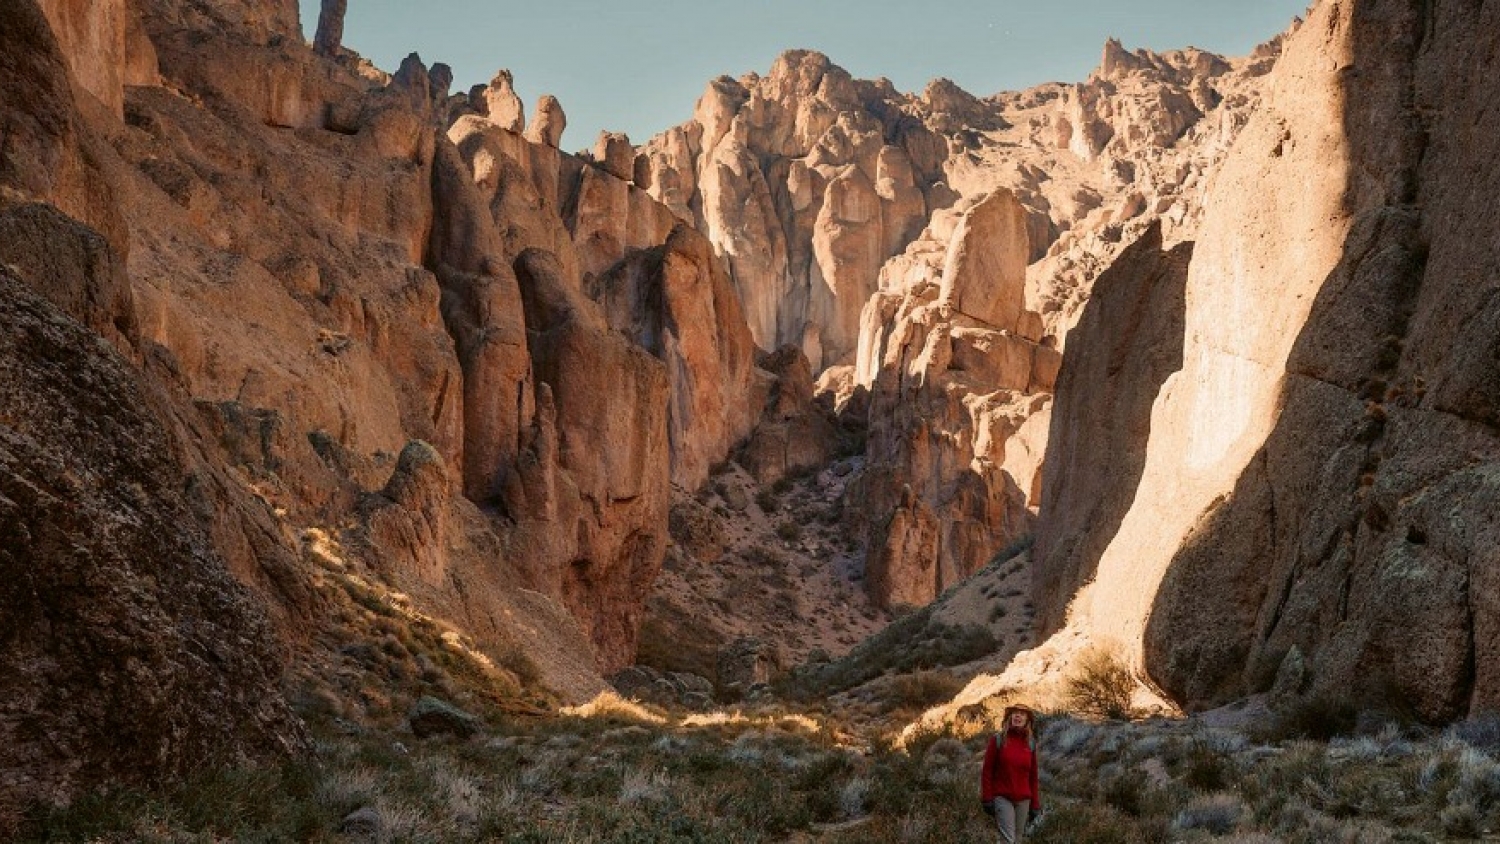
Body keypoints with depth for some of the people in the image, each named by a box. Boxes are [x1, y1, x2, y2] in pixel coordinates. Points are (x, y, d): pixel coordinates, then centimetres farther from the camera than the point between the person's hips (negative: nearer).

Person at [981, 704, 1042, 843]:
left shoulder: (1030, 744, 7)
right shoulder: (997, 740, -2)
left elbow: (1033, 776, 10)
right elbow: (987, 771, -2)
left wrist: (1035, 805, 8)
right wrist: (987, 799, -7)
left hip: (1023, 800, 4)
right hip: (1002, 798, -4)